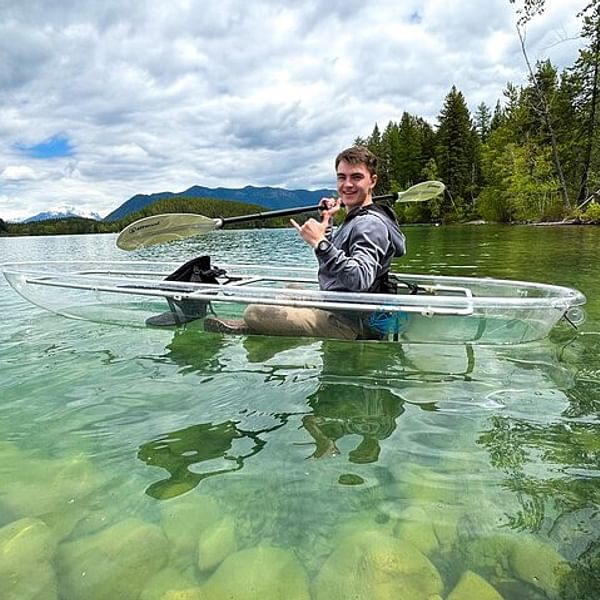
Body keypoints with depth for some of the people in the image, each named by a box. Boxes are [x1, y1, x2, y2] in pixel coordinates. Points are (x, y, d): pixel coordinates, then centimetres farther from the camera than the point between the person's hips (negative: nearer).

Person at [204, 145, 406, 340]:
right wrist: (327, 222, 15)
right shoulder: (356, 220, 14)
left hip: (348, 326, -11)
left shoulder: (371, 224, -20)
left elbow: (361, 280, -36)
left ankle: (247, 329, 21)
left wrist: (321, 243, -41)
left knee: (253, 312, -11)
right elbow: (332, 260, 26)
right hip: (338, 313, 11)